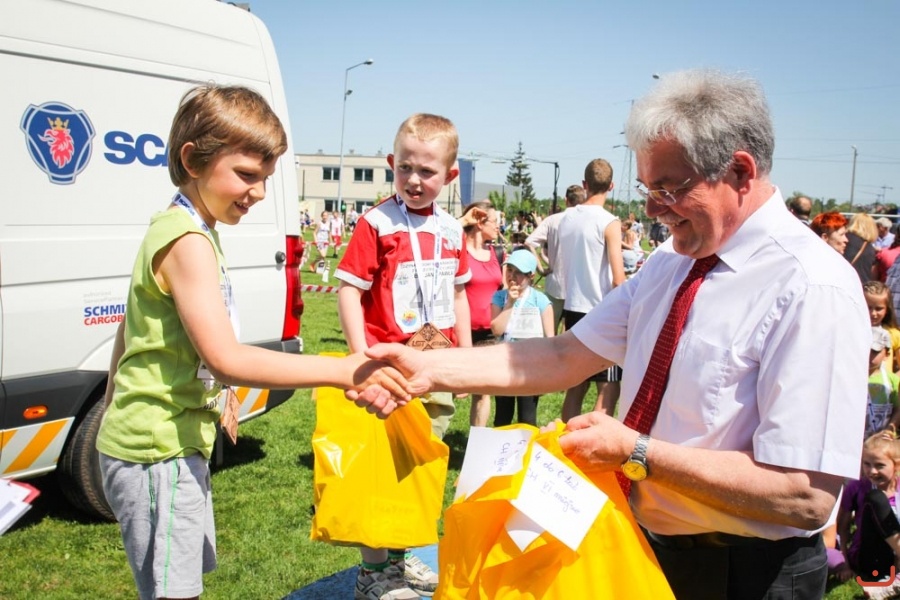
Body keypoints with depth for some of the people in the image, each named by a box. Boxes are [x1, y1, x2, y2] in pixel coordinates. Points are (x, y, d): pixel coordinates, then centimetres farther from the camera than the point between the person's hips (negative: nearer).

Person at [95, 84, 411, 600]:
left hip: (175, 445, 10)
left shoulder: (179, 230, 12)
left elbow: (130, 327, 21)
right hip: (158, 450, -10)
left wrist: (114, 402, 30)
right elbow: (226, 359, -31)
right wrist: (342, 371, -35)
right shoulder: (189, 242, -21)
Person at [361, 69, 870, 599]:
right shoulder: (670, 261, 2)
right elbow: (565, 357, -5)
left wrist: (634, 450, -24)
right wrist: (428, 369, -14)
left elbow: (806, 496, -26)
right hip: (644, 545, 7)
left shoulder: (813, 288, -23)